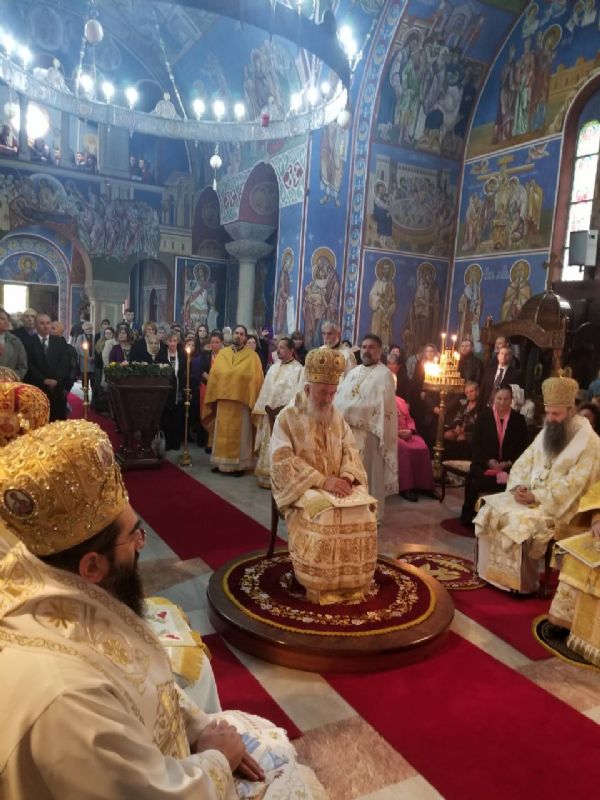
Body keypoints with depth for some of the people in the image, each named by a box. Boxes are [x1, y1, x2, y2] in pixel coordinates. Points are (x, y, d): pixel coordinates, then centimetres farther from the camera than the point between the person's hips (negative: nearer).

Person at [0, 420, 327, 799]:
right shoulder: (64, 695, -40)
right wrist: (216, 758, -10)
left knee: (275, 744, 18)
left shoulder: (62, 593, -14)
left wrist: (199, 728, -2)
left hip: (150, 754, 7)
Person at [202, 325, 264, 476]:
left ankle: (239, 465, 11)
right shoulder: (222, 354, 8)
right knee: (222, 433, 9)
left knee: (239, 434, 4)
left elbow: (256, 379, -3)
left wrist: (253, 401, -8)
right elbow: (214, 376, 8)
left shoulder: (252, 356, -1)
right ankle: (222, 462, 18)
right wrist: (214, 397, 2)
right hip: (223, 400, 3)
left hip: (242, 401, -3)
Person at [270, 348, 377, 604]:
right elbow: (284, 462, -16)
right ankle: (321, 585, -17)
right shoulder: (287, 417, -8)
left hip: (337, 484, 5)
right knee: (323, 514, -33)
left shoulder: (336, 416, 11)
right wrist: (322, 481, -23)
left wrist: (346, 476, -12)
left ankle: (352, 581, -6)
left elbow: (350, 448, 10)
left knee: (363, 511, -21)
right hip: (301, 488, -5)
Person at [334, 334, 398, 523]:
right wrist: (338, 412, -10)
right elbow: (339, 398, 12)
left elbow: (379, 405, -18)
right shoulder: (353, 372, 17)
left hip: (368, 434, -6)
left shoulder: (384, 374, -5)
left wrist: (347, 410, -16)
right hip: (347, 431, 6)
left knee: (367, 475, 0)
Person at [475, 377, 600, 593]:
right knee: (490, 512, -11)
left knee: (521, 525, -29)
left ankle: (524, 584, -9)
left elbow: (573, 485, -19)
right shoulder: (546, 432, 11)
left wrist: (537, 497, -23)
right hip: (529, 496, 7)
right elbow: (524, 463, 10)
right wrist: (518, 486, -10)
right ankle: (493, 573, 0)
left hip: (559, 506, -7)